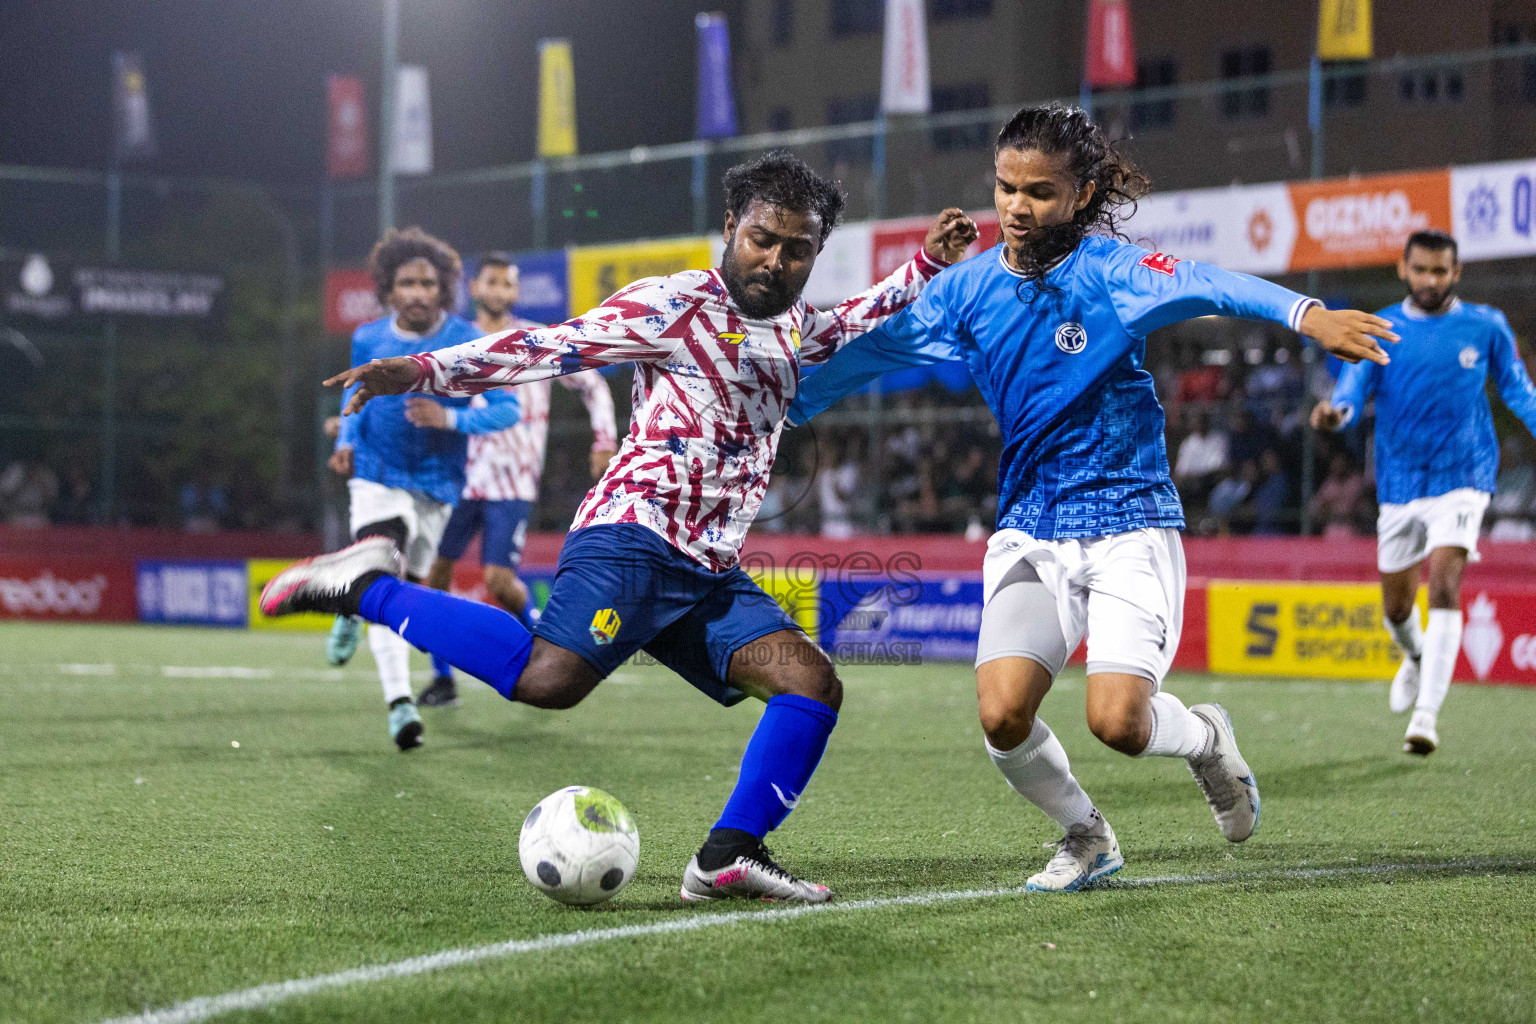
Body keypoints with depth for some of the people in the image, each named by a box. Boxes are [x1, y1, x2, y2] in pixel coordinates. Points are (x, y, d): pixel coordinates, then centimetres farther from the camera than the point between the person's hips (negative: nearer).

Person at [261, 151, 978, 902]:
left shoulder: (792, 328, 21)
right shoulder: (676, 304, -3)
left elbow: (851, 326, 45)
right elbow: (550, 345, -10)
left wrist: (926, 265, 34)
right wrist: (419, 372, -18)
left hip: (711, 572, 8)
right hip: (634, 536, -8)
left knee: (813, 684, -7)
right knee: (551, 679, -27)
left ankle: (728, 857, -6)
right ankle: (367, 589, -13)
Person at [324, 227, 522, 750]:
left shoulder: (467, 343, -11)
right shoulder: (368, 339, -3)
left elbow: (508, 408, -12)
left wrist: (450, 418, -28)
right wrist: (346, 440, 0)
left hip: (436, 483, 1)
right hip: (376, 477, -1)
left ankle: (353, 612, 51)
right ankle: (399, 702, -19)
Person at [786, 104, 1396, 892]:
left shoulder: (1110, 272, -10)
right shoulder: (969, 289, 3)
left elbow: (1211, 287, -27)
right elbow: (871, 348, 14)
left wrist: (1304, 313, -44)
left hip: (1127, 524, -4)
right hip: (1029, 530, 4)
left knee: (1118, 723, -18)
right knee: (1001, 714, -17)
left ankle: (1206, 737, 20)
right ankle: (1085, 837, 14)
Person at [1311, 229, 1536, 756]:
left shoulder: (1486, 326, 1)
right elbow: (1355, 383, -10)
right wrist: (1337, 410, -32)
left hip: (1462, 478, -2)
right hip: (1399, 483, 2)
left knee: (1444, 583, -22)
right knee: (1396, 608, 10)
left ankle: (1427, 714, -24)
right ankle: (1416, 656, 47)